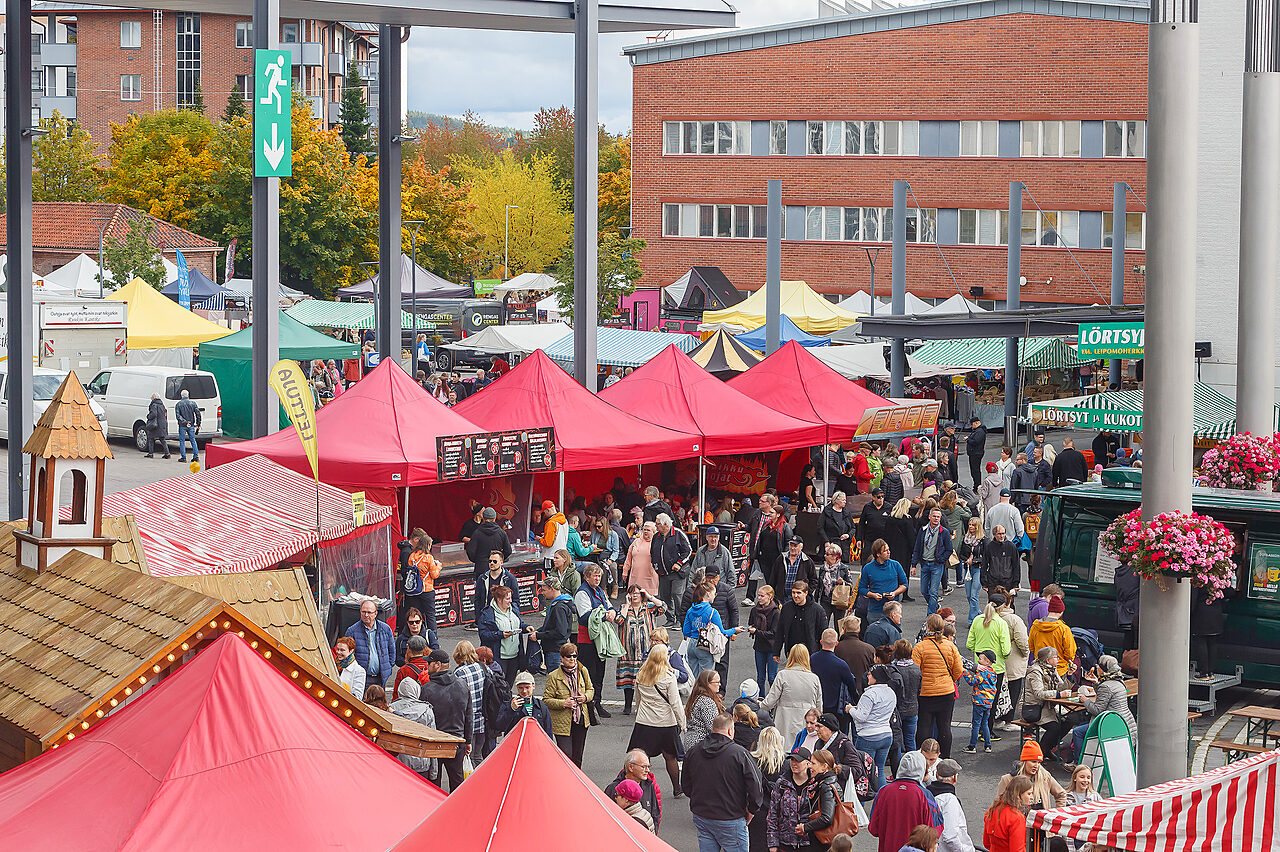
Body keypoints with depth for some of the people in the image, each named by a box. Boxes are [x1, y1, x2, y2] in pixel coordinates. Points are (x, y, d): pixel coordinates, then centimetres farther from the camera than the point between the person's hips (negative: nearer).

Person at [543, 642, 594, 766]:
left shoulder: (582, 671, 3)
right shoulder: (554, 677, -10)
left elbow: (590, 689, 17)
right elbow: (546, 700, -7)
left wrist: (585, 697, -5)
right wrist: (563, 703, -21)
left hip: (581, 721, 4)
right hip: (563, 723, -4)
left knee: (577, 757, 13)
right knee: (566, 756, -10)